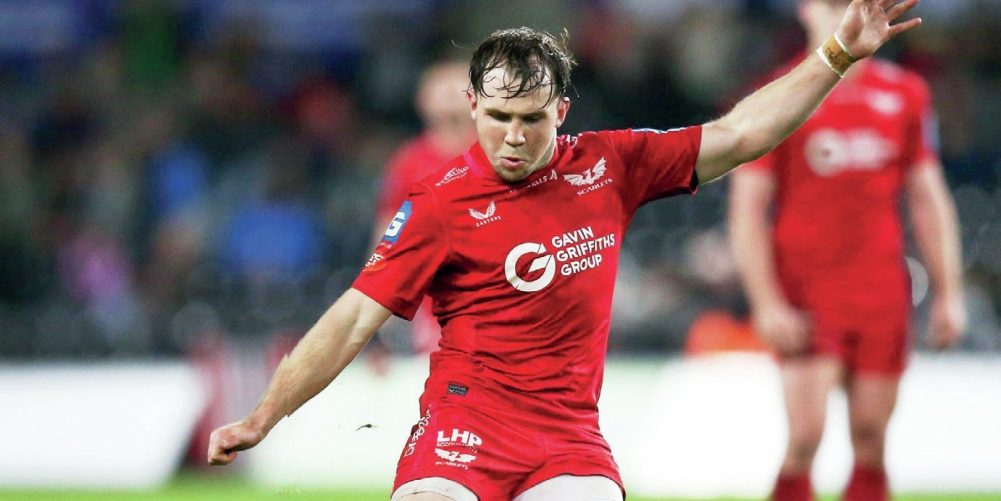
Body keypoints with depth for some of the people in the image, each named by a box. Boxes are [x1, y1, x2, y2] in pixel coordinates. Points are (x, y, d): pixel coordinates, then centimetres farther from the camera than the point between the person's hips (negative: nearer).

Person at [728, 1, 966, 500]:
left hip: (882, 293, 3)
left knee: (870, 442, 4)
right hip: (805, 296, -3)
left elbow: (929, 199, 13)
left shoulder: (905, 95, 9)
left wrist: (948, 292, 8)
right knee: (806, 438, -13)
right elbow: (747, 210, -4)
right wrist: (766, 303, -11)